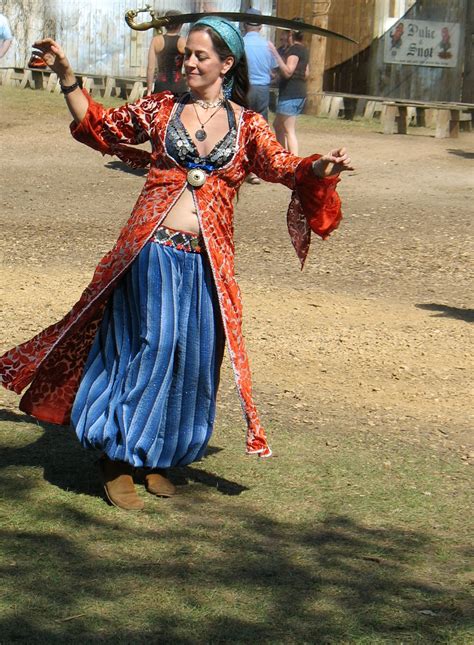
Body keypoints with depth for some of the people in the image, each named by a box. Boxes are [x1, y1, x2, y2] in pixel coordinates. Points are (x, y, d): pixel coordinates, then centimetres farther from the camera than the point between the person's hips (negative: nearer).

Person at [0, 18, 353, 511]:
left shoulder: (247, 126, 9)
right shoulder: (161, 110, 9)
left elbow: (282, 166, -5)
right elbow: (97, 126, 16)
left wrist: (319, 169, -25)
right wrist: (66, 76, 6)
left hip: (206, 261, 2)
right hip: (151, 249, -2)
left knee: (193, 359, 4)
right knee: (154, 344, -14)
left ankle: (156, 458, 20)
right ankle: (119, 458, -3)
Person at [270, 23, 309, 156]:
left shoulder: (294, 49, -13)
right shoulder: (303, 50, 16)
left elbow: (288, 72, -23)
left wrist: (275, 53, -25)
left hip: (290, 94, -10)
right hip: (300, 93, 10)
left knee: (289, 131, -10)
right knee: (278, 125, 22)